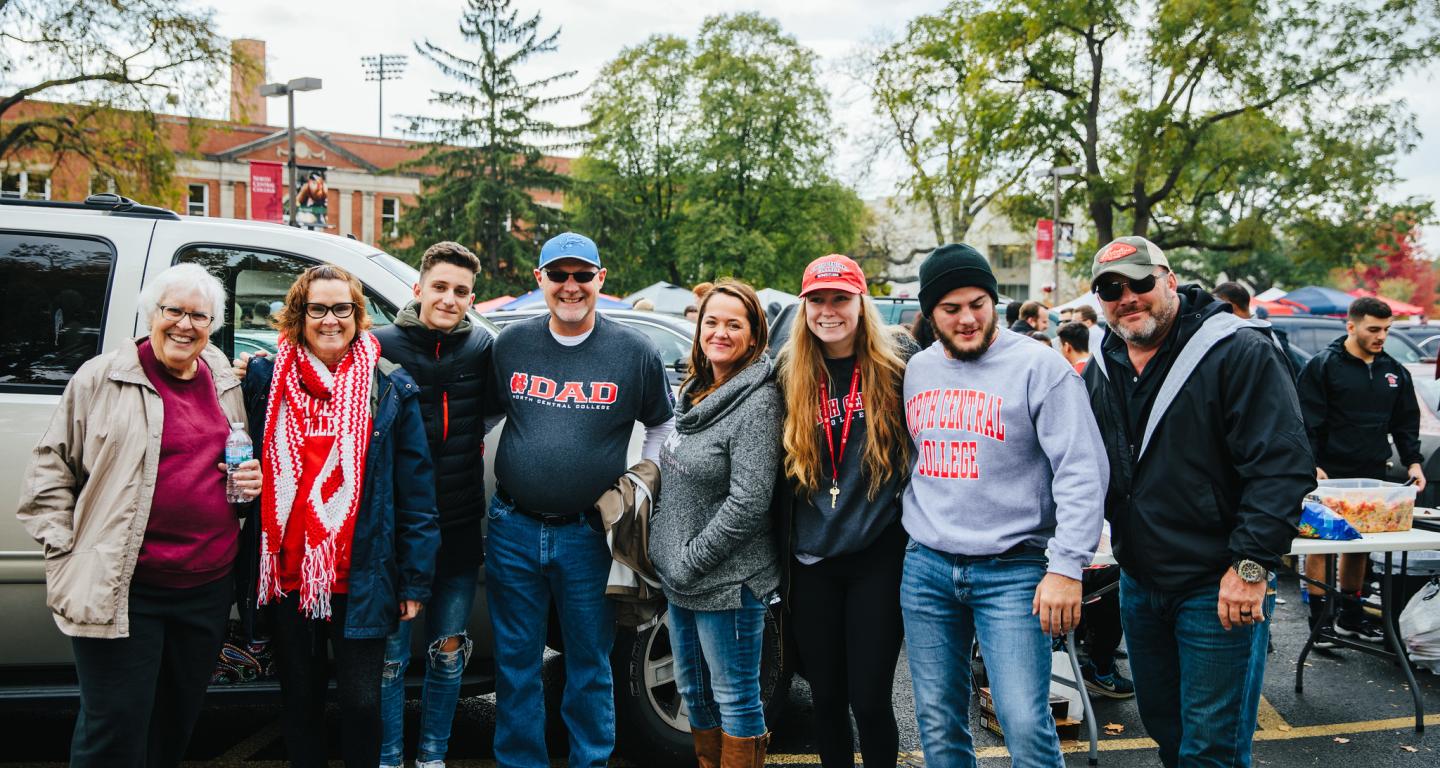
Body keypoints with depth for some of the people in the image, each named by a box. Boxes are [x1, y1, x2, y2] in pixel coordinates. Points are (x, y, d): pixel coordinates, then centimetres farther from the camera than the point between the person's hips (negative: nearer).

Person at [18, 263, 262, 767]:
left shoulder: (225, 384, 12)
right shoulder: (101, 379, -3)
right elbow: (50, 469, 0)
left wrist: (252, 480, 4)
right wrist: (65, 548, -7)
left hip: (208, 588, 5)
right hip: (122, 589, -5)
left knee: (176, 726, 17)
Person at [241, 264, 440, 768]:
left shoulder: (391, 389, -1)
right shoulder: (264, 378, 3)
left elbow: (416, 494, -1)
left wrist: (414, 580, -4)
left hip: (359, 578, -2)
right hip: (285, 573, 2)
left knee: (361, 703, 4)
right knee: (299, 698, 15)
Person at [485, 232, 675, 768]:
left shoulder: (634, 351, -1)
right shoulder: (510, 344, 4)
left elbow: (663, 424, 12)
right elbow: (484, 415, 17)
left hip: (589, 535, -1)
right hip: (513, 529, 2)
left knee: (590, 664, 10)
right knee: (516, 662, 11)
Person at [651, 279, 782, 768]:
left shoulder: (757, 402, -17)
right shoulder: (695, 392, 9)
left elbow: (748, 501, -22)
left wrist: (691, 561, -17)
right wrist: (667, 552, 11)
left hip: (728, 581, -9)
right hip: (681, 579, 9)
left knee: (735, 699, 4)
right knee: (694, 691, 20)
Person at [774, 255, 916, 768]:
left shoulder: (898, 361, -4)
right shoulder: (790, 374, 5)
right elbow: (781, 469, 12)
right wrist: (780, 556, 11)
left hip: (878, 556, -3)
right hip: (811, 562, 3)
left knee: (869, 700, 0)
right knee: (826, 698, 12)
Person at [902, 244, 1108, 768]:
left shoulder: (1039, 366, -7)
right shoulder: (916, 371, 10)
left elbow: (1082, 471, -12)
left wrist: (1067, 566, -17)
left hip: (1011, 571, -5)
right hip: (925, 567, 5)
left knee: (1026, 726, -8)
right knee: (938, 723, 11)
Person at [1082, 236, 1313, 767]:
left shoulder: (1239, 352, -13)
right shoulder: (1101, 371, 8)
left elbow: (1283, 464, -18)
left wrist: (1252, 564, -22)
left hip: (1219, 586, -7)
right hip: (1139, 584, 7)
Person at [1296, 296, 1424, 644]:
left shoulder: (1394, 371, 12)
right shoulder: (1323, 365, -6)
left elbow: (1406, 423, 18)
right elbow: (1308, 420, -9)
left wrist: (1413, 462, 7)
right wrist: (1312, 465, -16)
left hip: (1371, 476, 6)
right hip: (1329, 474, -5)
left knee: (1359, 545, 12)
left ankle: (1350, 615, 23)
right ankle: (1319, 617, 6)